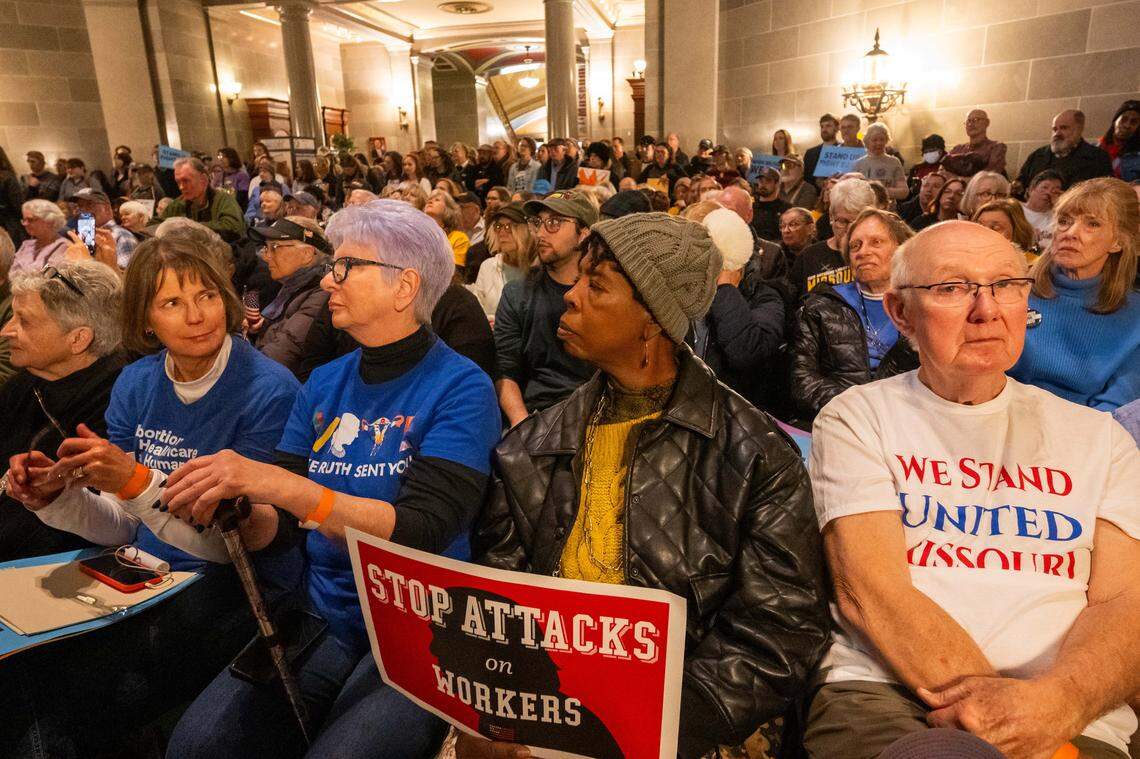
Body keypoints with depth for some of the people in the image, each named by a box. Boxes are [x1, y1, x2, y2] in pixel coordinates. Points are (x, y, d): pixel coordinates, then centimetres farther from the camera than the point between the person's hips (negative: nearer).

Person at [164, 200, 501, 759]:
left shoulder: (461, 387, -10)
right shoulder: (324, 385, 7)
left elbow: (422, 531, -21)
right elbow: (278, 522, 9)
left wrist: (279, 484, -28)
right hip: (323, 619, 5)